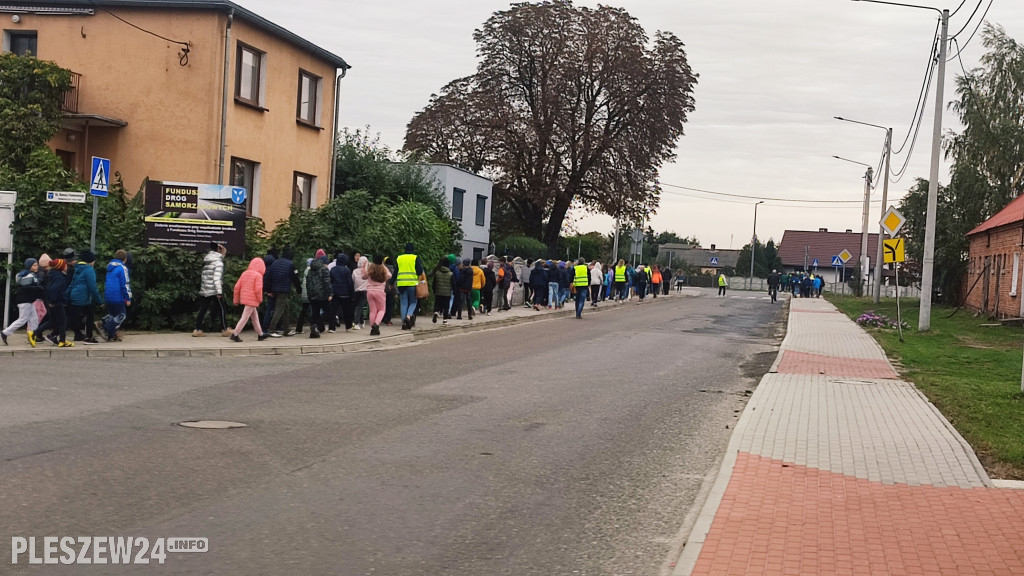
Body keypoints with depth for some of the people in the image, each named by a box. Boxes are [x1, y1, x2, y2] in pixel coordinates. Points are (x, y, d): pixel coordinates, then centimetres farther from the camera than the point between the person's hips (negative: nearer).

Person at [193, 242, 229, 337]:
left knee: (202, 310, 7)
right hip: (214, 290, -7)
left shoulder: (206, 260, 10)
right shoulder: (218, 262, -12)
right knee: (221, 310, 5)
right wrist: (219, 292, -21)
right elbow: (217, 278, -19)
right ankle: (224, 330, 10)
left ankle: (198, 329, 3)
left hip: (204, 290, 7)